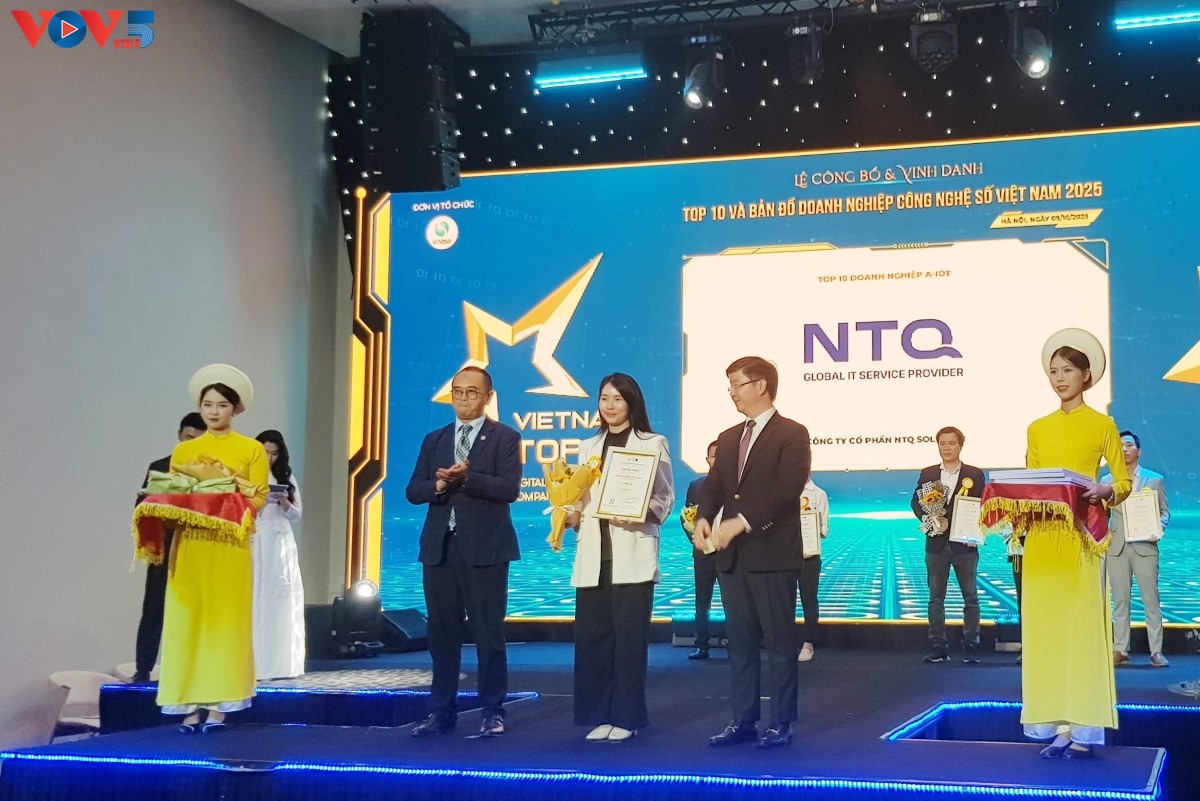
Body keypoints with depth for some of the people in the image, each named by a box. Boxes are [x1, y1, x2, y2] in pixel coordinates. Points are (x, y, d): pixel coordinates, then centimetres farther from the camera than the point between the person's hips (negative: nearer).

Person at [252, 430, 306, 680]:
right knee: (254, 602, -5)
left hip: (280, 546, 2)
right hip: (252, 545, -2)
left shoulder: (287, 478, 11)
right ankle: (253, 665, -3)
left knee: (280, 602, -1)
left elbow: (297, 515, 12)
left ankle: (279, 664, 1)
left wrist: (285, 503, -7)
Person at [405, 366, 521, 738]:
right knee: (442, 633, 8)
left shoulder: (505, 438, 2)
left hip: (484, 548, -4)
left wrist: (467, 478, -23)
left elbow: (509, 488, -12)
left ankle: (493, 712, 7)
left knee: (488, 632, -2)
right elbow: (413, 491, 8)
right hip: (440, 547, 5)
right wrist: (439, 485, -13)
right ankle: (442, 712, 15)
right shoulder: (434, 440, 15)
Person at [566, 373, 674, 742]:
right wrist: (572, 516, -3)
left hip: (632, 552, -4)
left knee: (629, 635, -3)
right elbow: (580, 496, 18)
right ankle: (600, 714, 11)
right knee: (592, 634, 2)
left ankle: (627, 716, 6)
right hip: (593, 552, 5)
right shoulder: (588, 446, 17)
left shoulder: (652, 443, 3)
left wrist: (638, 514, -18)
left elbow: (665, 497, 0)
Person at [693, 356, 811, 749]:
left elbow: (787, 489, -16)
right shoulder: (728, 438, 17)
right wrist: (704, 518, -9)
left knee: (779, 642, 0)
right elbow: (714, 486, 12)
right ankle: (744, 721, 16)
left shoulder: (792, 434, -4)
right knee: (740, 642, 9)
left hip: (773, 555, -7)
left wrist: (742, 522, -23)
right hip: (732, 556, 7)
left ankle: (781, 724, 6)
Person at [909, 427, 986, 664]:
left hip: (964, 544, -2)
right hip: (936, 544, 2)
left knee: (970, 597, 1)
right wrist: (928, 518, -13)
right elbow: (916, 502, 5)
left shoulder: (975, 475, 3)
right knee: (936, 597, 4)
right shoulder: (927, 474, 9)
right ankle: (937, 646, 8)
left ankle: (970, 645, 8)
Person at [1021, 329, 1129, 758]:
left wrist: (1103, 492, -17)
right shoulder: (1038, 428, 15)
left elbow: (1124, 483, 3)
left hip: (1081, 537, -4)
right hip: (1041, 538, 4)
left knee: (1083, 625, -7)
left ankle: (1084, 729, -5)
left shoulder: (1102, 425, 4)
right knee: (1044, 627, 1)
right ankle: (1056, 726, 6)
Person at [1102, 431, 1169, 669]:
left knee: (1151, 600, -2)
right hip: (1116, 547, 1)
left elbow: (1164, 511, 8)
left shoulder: (1154, 479, 7)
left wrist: (1158, 529, -12)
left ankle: (1156, 651, 2)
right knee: (1120, 602, 4)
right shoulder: (1107, 481, 10)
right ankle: (1120, 650, 7)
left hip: (1144, 546, -1)